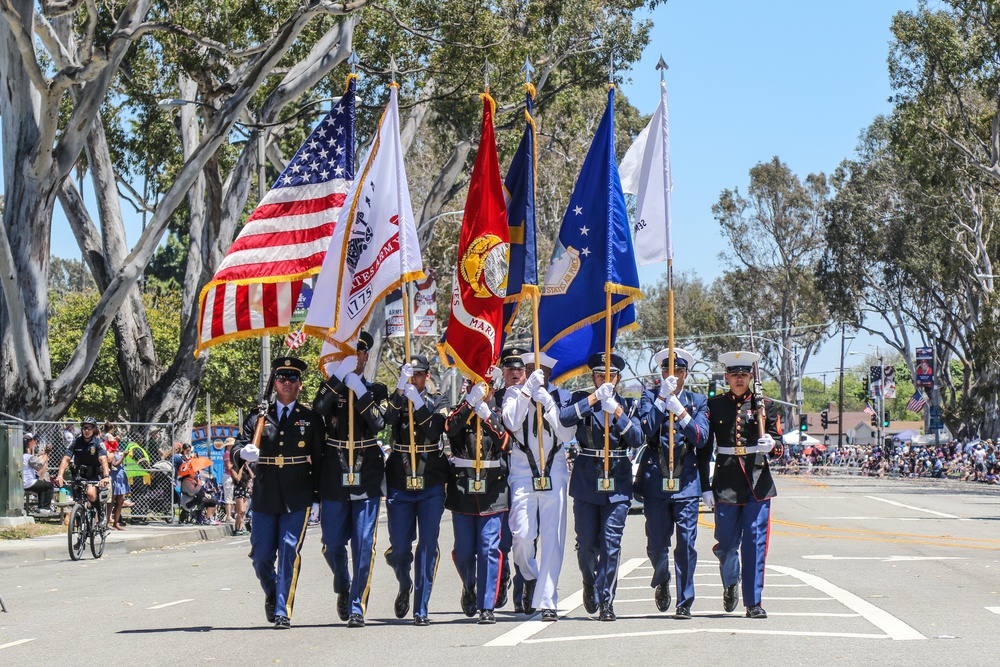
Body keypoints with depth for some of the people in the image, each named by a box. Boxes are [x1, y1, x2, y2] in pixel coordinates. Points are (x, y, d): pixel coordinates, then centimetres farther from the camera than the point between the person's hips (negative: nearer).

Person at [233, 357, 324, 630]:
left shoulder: (311, 418, 8)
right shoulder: (258, 417, 10)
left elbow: (320, 458, 7)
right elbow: (237, 452, 3)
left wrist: (318, 493, -1)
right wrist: (244, 453, -20)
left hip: (297, 498, -2)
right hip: (265, 498, 2)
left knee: (289, 552, -9)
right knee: (261, 555, 4)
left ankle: (283, 612, -5)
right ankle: (272, 594, 32)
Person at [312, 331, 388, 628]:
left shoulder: (376, 390, 7)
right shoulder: (330, 387, 7)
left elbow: (378, 422, -12)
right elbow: (318, 409, -16)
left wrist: (358, 388, -17)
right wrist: (341, 373, -20)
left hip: (367, 481, -1)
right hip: (334, 482, 1)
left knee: (363, 546, -5)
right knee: (333, 546, 6)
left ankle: (357, 606, 0)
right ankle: (343, 589, 33)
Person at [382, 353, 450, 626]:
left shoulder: (437, 401, 6)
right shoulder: (396, 400, 6)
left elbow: (435, 431, -13)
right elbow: (388, 419, -17)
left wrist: (418, 404, -24)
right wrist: (400, 390, -28)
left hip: (431, 484, 0)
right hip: (400, 484, 0)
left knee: (428, 547, -4)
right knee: (399, 549, 2)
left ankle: (421, 609, 2)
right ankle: (405, 586, 34)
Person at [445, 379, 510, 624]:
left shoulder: (499, 414, 8)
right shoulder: (460, 412, 6)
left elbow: (503, 442, -10)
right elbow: (451, 429, -17)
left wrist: (488, 417, -21)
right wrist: (470, 402, -26)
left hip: (492, 491, 0)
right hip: (462, 490, 0)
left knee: (489, 549, -6)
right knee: (464, 551, 6)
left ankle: (487, 608, -3)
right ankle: (469, 588, 35)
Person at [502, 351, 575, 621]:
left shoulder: (560, 396, 6)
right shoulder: (514, 393, 4)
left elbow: (567, 435, -5)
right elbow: (512, 423, -14)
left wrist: (548, 403, -13)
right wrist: (528, 390, -17)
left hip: (554, 474, 1)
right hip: (522, 474, -1)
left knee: (552, 539, -4)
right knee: (522, 535, -11)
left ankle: (546, 601, 2)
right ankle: (531, 578, 20)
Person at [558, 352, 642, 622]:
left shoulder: (628, 405, 9)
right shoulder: (581, 400, 6)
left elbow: (637, 439, -6)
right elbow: (564, 418, -16)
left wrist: (616, 411, -17)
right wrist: (595, 397, -22)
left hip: (618, 482, 0)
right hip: (586, 480, 0)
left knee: (611, 543, -6)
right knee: (586, 544, 5)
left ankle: (606, 600, -1)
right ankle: (590, 584, 32)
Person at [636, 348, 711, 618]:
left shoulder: (697, 401, 10)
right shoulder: (649, 398, 7)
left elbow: (702, 439, -2)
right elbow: (647, 429, -10)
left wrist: (680, 412, -13)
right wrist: (662, 398, -16)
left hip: (687, 480, 0)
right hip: (655, 480, 0)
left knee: (686, 541, -7)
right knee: (656, 543, 3)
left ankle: (684, 603, -1)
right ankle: (661, 580, 34)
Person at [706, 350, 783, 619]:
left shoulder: (764, 405, 6)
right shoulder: (714, 405, 6)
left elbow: (778, 444, 7)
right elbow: (704, 445, 7)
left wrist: (770, 445, -18)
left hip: (758, 484, 0)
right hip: (726, 483, 0)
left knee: (755, 544, -4)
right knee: (726, 544, 2)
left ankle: (753, 602, 2)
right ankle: (730, 584, 32)